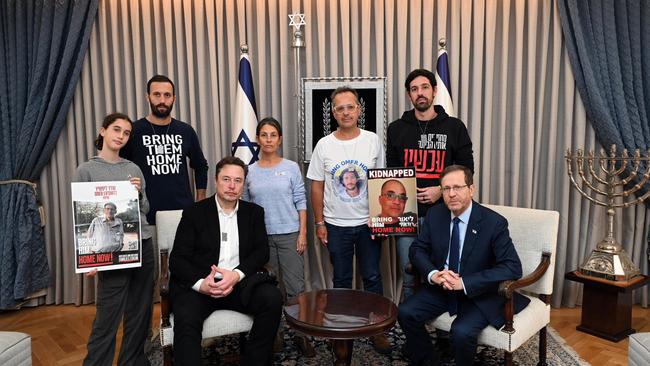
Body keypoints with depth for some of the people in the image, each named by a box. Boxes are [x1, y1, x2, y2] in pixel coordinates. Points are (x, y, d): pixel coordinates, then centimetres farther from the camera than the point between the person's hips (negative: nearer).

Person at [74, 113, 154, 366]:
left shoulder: (134, 169, 10)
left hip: (143, 247, 4)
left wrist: (139, 193, -6)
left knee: (140, 315, 12)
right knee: (107, 320, -4)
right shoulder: (86, 170, -1)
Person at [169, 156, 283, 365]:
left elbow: (262, 252, 4)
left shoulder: (254, 212, 14)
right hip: (198, 285, -2)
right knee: (186, 319, -32)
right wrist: (201, 283, -20)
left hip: (239, 283, 3)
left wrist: (236, 275, -15)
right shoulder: (194, 212, 6)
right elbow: (177, 260, 0)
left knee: (273, 298, -24)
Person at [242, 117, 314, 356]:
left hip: (289, 234, -2)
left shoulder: (291, 168, 0)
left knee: (296, 287, -3)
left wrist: (303, 233, -6)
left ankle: (300, 334, 10)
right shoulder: (250, 171, 5)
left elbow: (301, 202, 0)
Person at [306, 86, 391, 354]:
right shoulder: (324, 145, -3)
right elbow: (317, 186, 1)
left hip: (368, 223, 0)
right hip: (336, 225, 1)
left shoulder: (373, 141, -3)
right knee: (341, 280, 14)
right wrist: (320, 223, -1)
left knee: (372, 277, 8)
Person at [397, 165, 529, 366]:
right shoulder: (434, 214, -4)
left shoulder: (494, 223, -17)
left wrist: (464, 283, -28)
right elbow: (417, 249, 3)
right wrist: (433, 274, -20)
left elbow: (513, 267, -21)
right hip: (440, 288, 5)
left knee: (461, 332, -29)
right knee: (405, 312, -14)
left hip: (478, 294, -4)